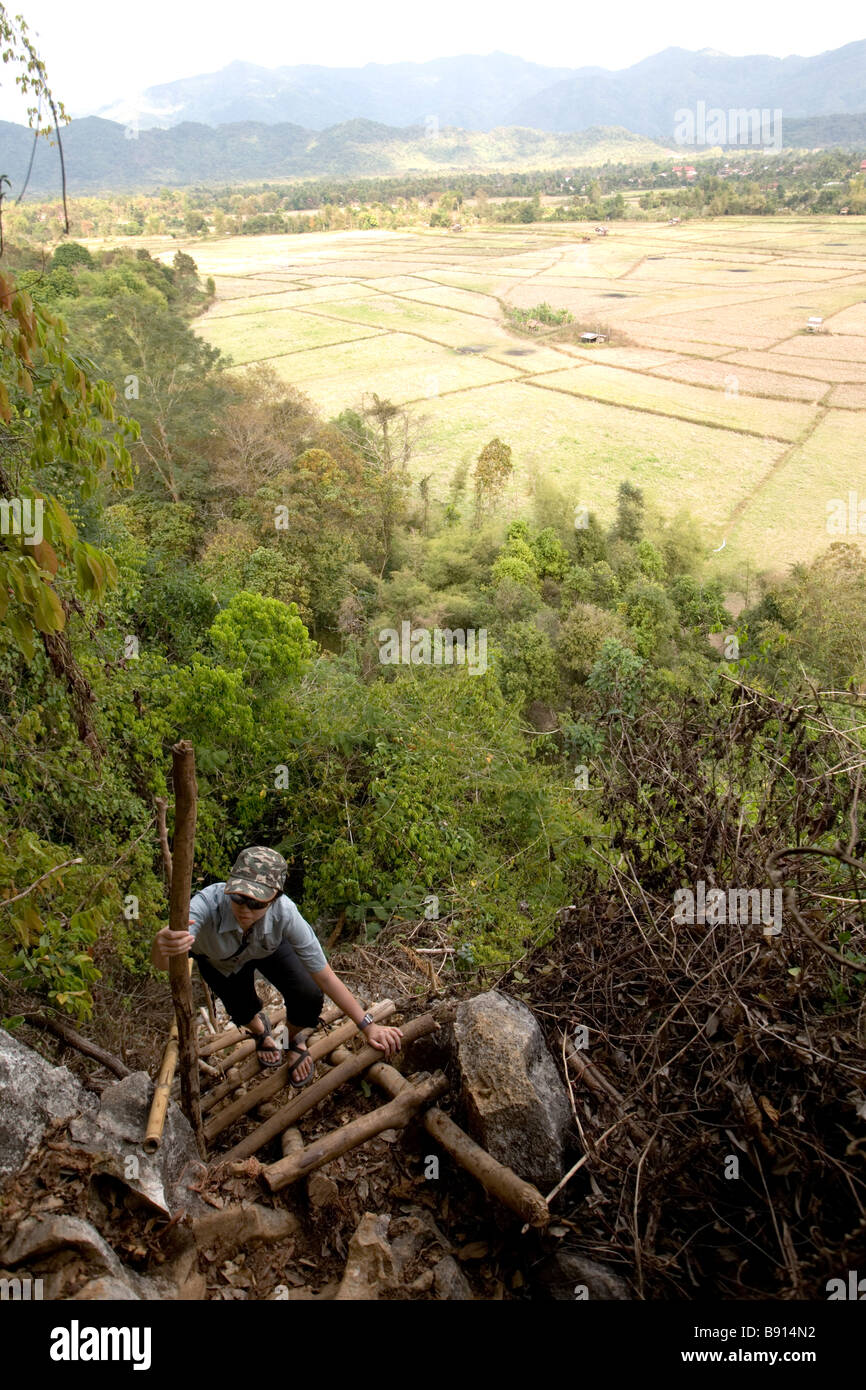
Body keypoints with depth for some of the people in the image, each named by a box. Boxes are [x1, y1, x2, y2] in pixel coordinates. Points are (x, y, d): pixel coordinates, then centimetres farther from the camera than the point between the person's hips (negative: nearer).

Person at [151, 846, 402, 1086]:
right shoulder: (208, 904, -45)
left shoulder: (284, 913, -40)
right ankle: (261, 1030, 39)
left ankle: (292, 1040, 20)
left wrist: (368, 1026, -30)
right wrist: (161, 946, -81)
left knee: (308, 999, -17)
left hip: (267, 948, 0)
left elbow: (325, 976, -30)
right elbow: (162, 964, -57)